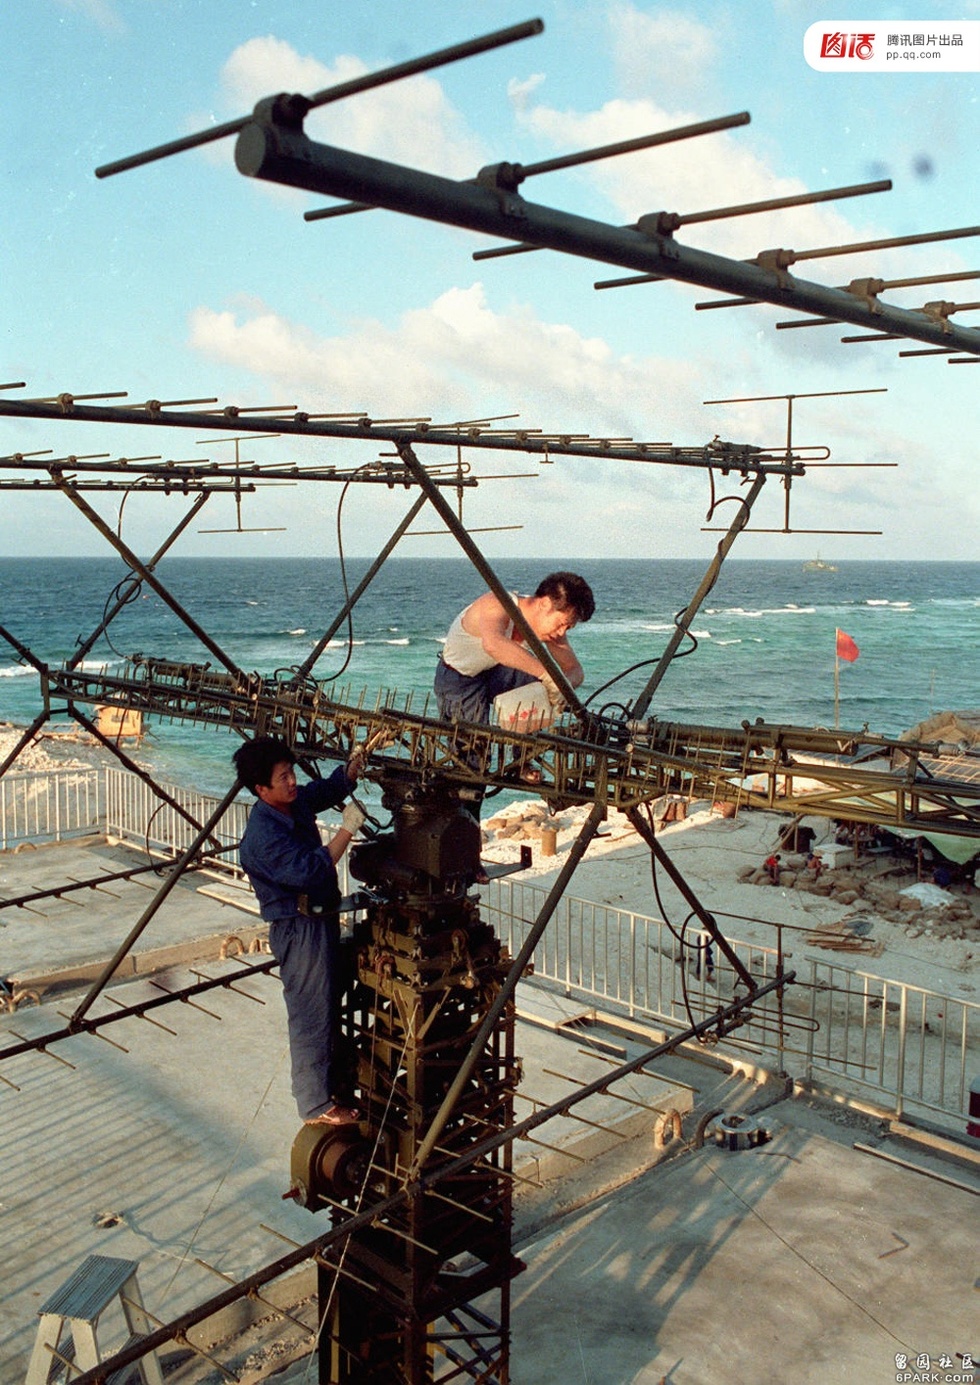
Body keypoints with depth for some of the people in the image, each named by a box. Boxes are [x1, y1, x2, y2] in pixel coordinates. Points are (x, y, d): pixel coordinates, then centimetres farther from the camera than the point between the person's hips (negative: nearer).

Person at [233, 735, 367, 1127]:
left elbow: (331, 787, 17)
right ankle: (317, 1106, 15)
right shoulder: (263, 836, -26)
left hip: (321, 918, 10)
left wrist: (356, 762, -1)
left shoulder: (297, 801, 0)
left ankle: (335, 1083, 40)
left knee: (330, 1005, 22)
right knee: (311, 1015, 1)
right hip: (299, 928, -10)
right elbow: (309, 870, -34)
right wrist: (347, 830, -29)